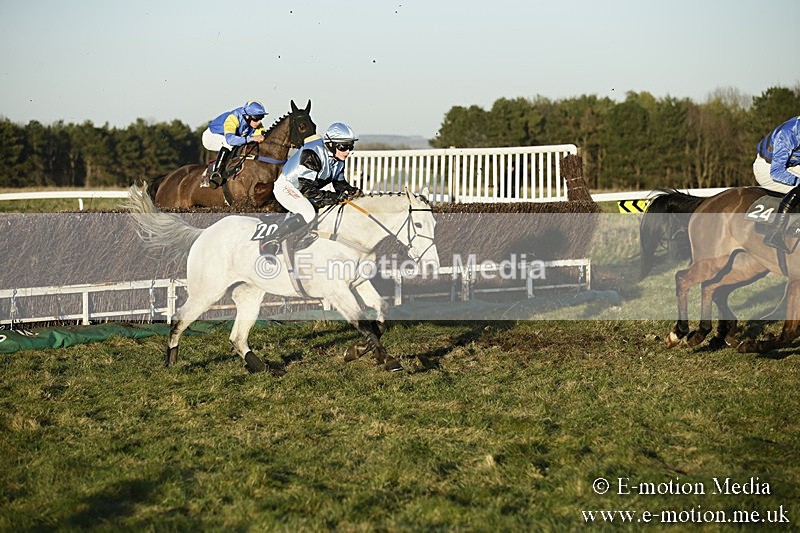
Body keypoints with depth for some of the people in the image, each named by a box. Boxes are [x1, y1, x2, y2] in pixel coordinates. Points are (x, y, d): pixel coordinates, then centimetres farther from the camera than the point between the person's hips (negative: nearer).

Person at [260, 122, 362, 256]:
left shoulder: (338, 159, -4)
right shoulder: (312, 154, -32)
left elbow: (339, 183, 4)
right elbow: (306, 189, -34)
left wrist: (351, 190, -18)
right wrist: (334, 196, -36)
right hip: (286, 187, -10)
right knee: (308, 214, -29)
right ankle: (270, 243, -24)